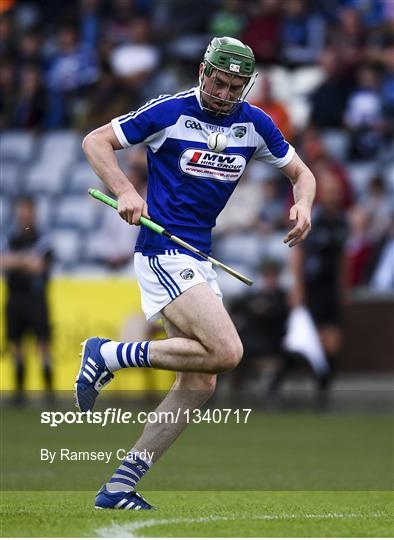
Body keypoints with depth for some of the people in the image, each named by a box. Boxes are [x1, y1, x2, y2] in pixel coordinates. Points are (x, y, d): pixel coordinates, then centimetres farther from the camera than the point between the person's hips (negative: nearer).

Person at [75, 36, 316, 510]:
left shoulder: (254, 123, 8)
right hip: (163, 253, -7)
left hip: (199, 259, 7)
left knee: (199, 383, 3)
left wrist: (302, 205, -5)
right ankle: (108, 355, -9)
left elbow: (300, 172, 18)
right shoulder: (170, 112, -8)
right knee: (226, 351, -23)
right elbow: (95, 141, -4)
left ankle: (119, 487, 5)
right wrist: (125, 191, -20)